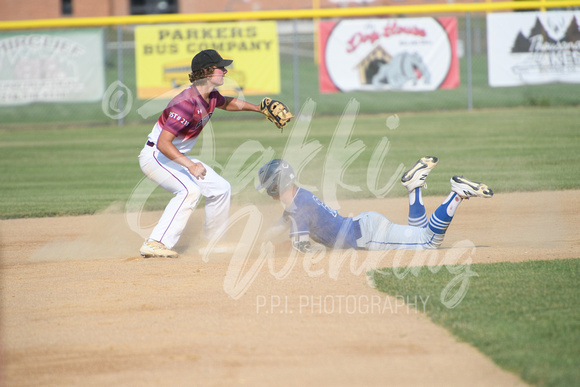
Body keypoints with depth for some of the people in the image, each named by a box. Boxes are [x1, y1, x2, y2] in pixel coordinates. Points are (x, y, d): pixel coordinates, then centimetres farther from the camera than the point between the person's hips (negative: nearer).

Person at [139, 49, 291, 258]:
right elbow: (163, 143, -35)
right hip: (155, 156, -10)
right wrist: (189, 165, -41)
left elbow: (228, 103, 26)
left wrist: (258, 108, 18)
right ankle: (155, 244, -33)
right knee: (190, 190, -32)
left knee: (221, 188, 13)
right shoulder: (187, 103, -30)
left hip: (177, 157, 10)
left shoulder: (210, 97, -1)